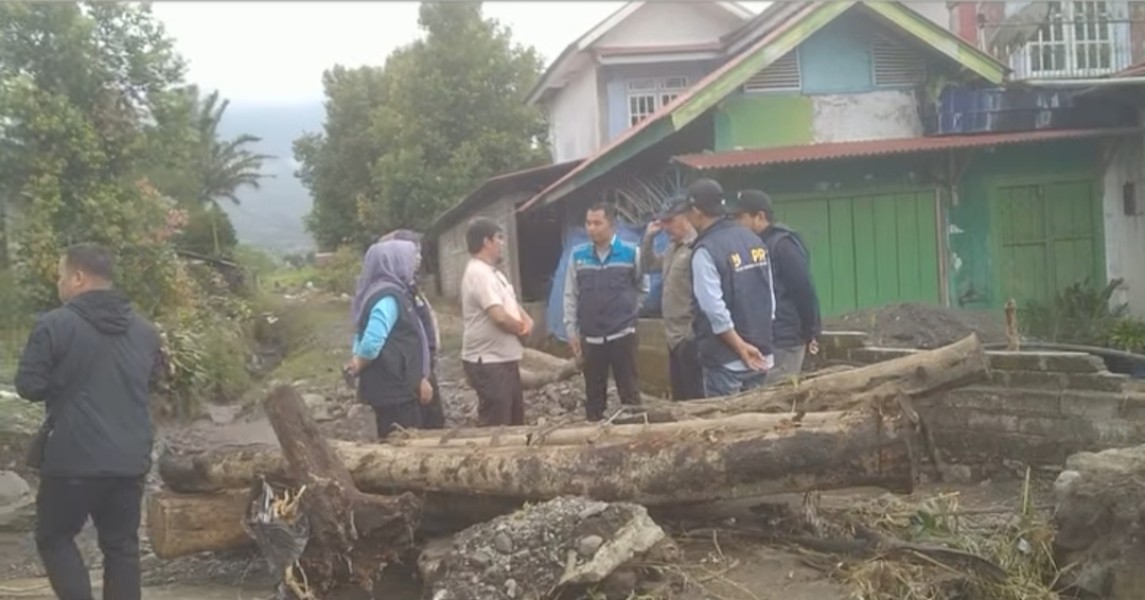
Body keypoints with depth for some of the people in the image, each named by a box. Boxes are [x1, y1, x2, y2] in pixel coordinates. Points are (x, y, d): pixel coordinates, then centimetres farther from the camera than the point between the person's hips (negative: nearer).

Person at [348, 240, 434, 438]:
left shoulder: (383, 293, 13)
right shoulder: (388, 298, -18)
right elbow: (371, 344, -28)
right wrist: (359, 366, -9)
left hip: (392, 386, 10)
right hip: (395, 387, -10)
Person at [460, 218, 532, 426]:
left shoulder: (492, 273, 13)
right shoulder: (479, 274, -20)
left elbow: (512, 304, 20)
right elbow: (500, 317, -27)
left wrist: (527, 321, -3)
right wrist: (521, 328, -6)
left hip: (505, 360, 10)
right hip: (488, 363, -10)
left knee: (515, 421, 19)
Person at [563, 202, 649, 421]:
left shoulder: (631, 253, -3)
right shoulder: (578, 255, 2)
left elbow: (643, 288, 10)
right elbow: (571, 295, 5)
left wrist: (629, 313, 5)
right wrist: (571, 331, 2)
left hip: (622, 334, -2)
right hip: (590, 337, 2)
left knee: (629, 390, 3)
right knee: (594, 393, 9)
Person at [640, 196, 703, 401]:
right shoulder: (673, 249, 15)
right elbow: (648, 266, 29)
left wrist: (693, 331, -24)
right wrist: (648, 238, 14)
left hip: (689, 337, -10)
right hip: (675, 335, 10)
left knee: (693, 397, -6)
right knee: (679, 396, 17)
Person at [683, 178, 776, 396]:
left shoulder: (706, 250, -15)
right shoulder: (754, 240, 8)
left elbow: (715, 310, -21)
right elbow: (769, 296, 11)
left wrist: (741, 348, -15)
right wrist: (761, 337, 16)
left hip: (726, 361, -7)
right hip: (760, 354, 7)